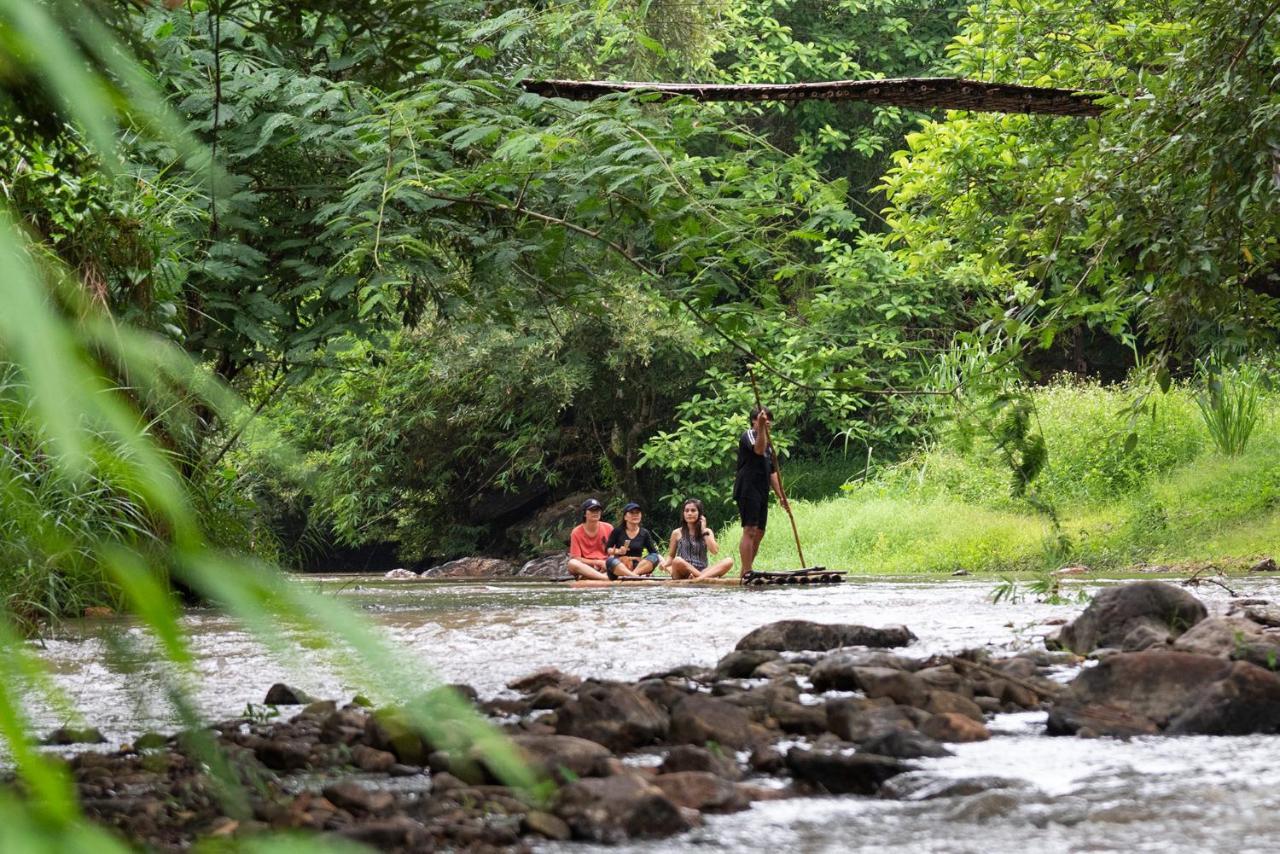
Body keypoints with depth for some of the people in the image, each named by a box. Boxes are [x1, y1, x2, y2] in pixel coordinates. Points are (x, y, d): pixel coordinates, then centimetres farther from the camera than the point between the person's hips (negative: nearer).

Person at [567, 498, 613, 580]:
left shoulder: (608, 528, 5)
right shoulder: (576, 533, 1)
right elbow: (576, 559, -4)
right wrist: (597, 562, -14)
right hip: (586, 567, -1)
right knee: (572, 563, -35)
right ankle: (606, 577, -46)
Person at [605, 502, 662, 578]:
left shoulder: (644, 533, 9)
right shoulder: (618, 531, 4)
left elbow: (654, 553, 4)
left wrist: (662, 561, -17)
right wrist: (618, 551, -17)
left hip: (637, 566, 2)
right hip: (619, 566, -2)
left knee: (655, 558, -23)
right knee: (610, 561, -33)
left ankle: (634, 573, -46)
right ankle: (636, 576, -54)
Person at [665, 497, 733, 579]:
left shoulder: (707, 532, 13)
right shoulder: (677, 533, 10)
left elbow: (714, 551, -2)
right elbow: (671, 556, 15)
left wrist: (704, 531, -1)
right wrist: (665, 564, -7)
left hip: (702, 572, 2)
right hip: (683, 575, -2)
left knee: (729, 561, -23)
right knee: (677, 561, -38)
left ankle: (700, 578, -44)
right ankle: (709, 576, -33)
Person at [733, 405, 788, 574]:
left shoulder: (768, 444, 23)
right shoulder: (748, 436, -4)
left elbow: (772, 473, 24)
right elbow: (758, 449, -27)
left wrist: (781, 496, 18)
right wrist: (761, 427, -31)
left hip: (761, 493, 9)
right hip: (748, 490, -9)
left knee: (759, 532, 8)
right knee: (750, 531, -15)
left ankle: (745, 572, 12)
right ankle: (747, 573, -19)